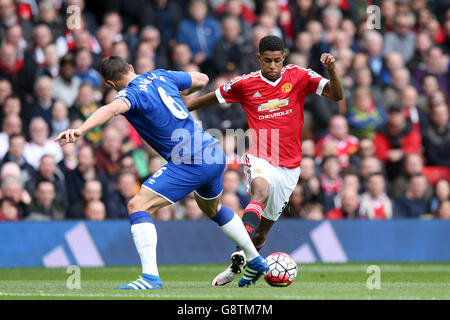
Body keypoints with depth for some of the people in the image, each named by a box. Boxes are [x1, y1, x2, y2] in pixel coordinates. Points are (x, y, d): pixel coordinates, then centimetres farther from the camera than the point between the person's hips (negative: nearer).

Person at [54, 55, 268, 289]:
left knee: (137, 206, -10)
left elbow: (113, 108, -34)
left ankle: (150, 277, -21)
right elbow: (202, 79, 26)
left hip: (190, 163, -9)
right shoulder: (160, 76, 12)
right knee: (211, 208, 35)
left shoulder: (131, 93, -10)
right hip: (214, 153, 9)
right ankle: (255, 261, 45)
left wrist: (79, 130, -46)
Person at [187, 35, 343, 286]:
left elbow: (336, 95, -5)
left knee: (263, 228, 9)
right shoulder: (245, 84, 0)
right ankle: (240, 254, -50)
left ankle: (239, 268, 32)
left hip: (289, 166, 2)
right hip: (260, 159, -2)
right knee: (261, 192, -36)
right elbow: (213, 98, 15)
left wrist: (331, 70, -23)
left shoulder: (298, 76, 0)